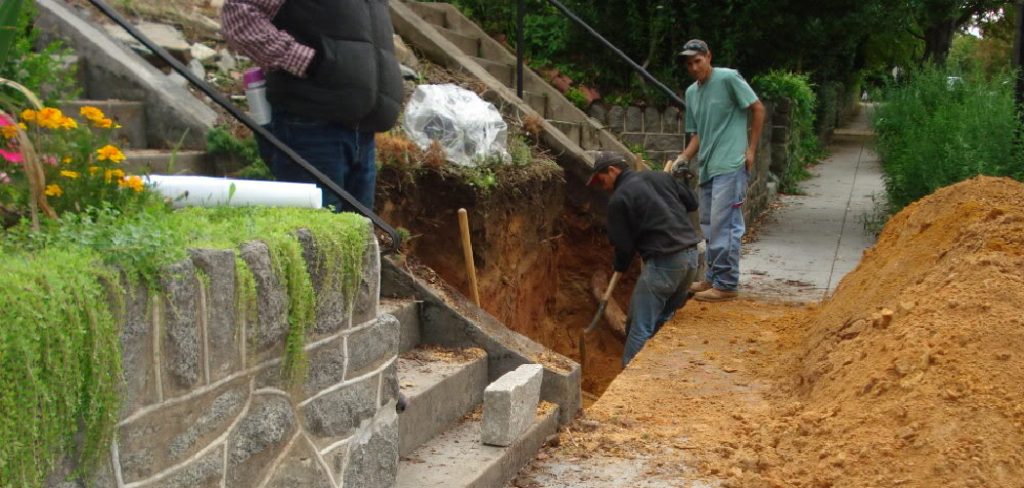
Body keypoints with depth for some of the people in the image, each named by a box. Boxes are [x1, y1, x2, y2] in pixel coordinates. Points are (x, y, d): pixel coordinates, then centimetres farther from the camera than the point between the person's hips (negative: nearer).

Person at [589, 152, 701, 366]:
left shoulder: (619, 199, -6)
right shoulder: (659, 177, 13)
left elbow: (624, 245, -2)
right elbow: (692, 202, 18)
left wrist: (620, 267, 18)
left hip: (664, 261, -8)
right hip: (691, 255, 8)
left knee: (640, 329, -2)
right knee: (664, 321, 19)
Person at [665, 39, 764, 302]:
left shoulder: (728, 78, -7)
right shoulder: (691, 93, 14)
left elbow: (758, 108, -5)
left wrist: (751, 149, -8)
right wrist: (683, 158, 1)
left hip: (730, 164, -8)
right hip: (707, 166, 8)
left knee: (723, 224, -8)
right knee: (709, 224, 13)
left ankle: (726, 284, -3)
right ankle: (713, 277, 24)